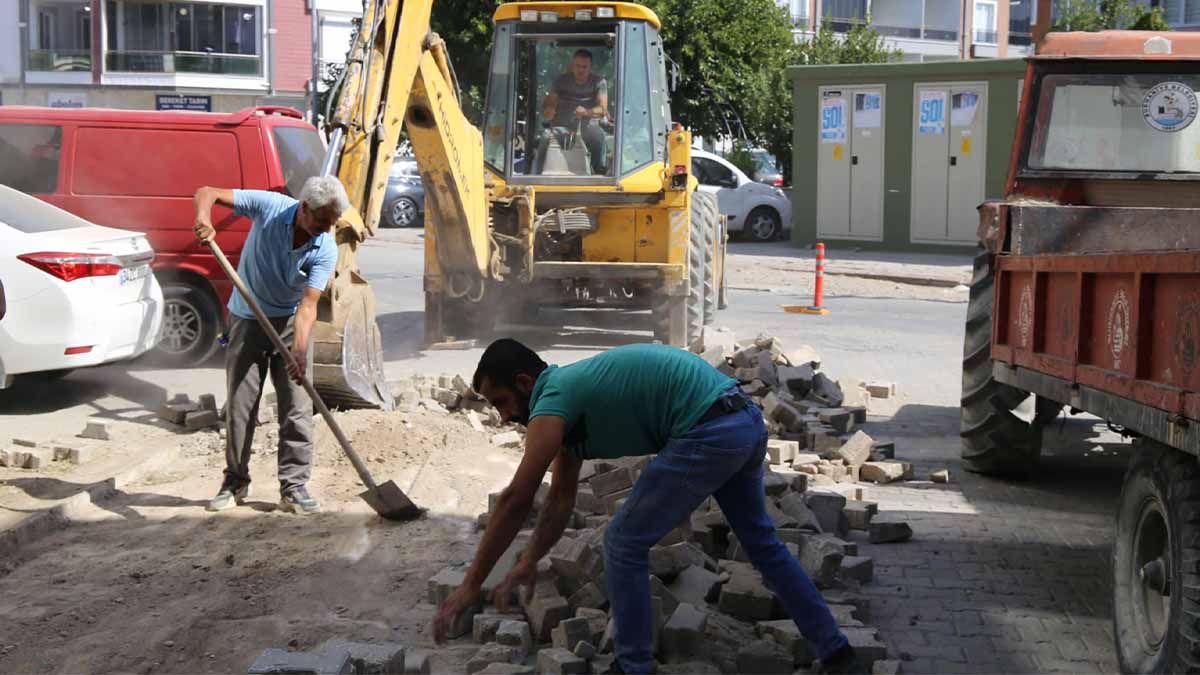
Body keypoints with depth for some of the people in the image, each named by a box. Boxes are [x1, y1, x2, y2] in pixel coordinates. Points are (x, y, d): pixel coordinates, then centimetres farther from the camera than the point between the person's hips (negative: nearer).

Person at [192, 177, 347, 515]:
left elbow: (308, 304, -23)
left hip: (290, 322, 0)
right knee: (240, 404, 4)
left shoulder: (326, 250, -18)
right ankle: (235, 482, 17)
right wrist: (203, 217, -37)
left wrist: (300, 349, -39)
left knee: (297, 407, -5)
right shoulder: (269, 206, -19)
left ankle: (294, 487, 2)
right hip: (247, 319, 0)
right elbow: (207, 192, -14)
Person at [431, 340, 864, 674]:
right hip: (747, 421, 10)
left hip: (709, 435, -10)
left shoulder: (553, 400, -7)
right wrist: (529, 562, 27)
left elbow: (516, 501, -12)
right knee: (762, 541, 24)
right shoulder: (570, 390, 21)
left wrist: (470, 586, -7)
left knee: (625, 543, 3)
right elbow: (561, 498, 27)